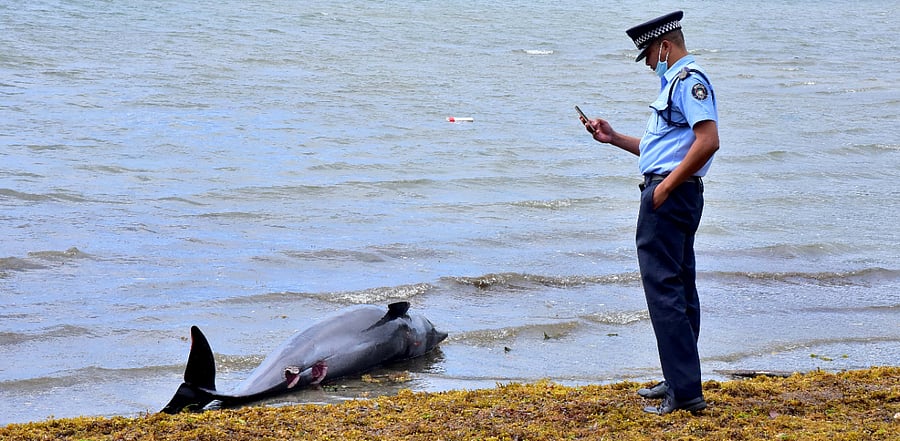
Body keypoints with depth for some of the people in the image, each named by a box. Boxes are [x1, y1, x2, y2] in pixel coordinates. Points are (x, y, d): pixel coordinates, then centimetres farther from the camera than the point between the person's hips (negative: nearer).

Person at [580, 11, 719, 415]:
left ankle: (685, 391, -12)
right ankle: (679, 382, 24)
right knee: (679, 288, 15)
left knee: (663, 289, -11)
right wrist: (613, 138, 21)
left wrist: (665, 186, -21)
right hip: (672, 195, 11)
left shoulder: (689, 79, -12)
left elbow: (708, 141, -24)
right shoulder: (676, 81, 21)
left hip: (669, 195, -11)